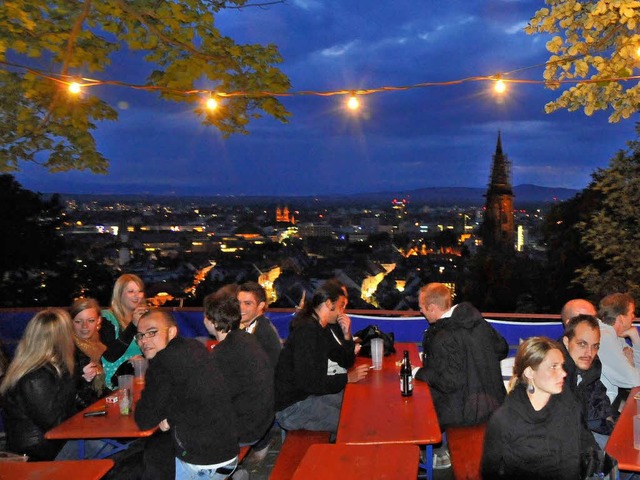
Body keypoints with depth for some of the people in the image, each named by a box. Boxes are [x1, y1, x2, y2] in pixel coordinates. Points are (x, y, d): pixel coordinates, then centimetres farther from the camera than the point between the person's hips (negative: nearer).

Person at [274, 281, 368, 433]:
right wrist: (347, 378, -17)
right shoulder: (306, 331, -21)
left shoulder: (321, 329, 9)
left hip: (310, 394, 10)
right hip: (292, 407, -10)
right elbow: (308, 382, -27)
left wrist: (346, 335, -3)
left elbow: (347, 362, 14)